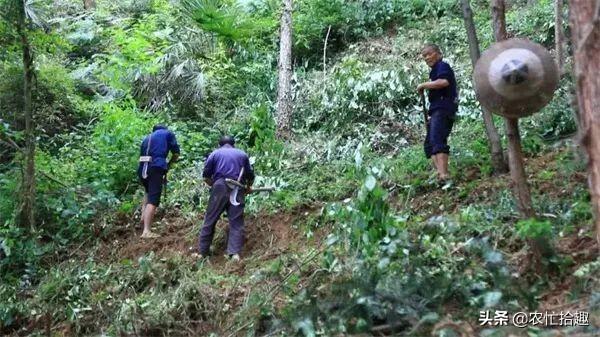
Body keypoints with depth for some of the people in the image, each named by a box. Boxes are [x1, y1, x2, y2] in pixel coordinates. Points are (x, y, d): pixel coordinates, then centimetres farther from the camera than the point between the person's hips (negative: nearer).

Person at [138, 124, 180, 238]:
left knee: (149, 193, 31)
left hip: (142, 168, 6)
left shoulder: (147, 137, 30)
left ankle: (144, 216, 15)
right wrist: (168, 165, 28)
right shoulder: (168, 133, 18)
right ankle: (146, 231, -22)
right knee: (153, 199, -12)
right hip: (156, 167, -6)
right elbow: (176, 153, 12)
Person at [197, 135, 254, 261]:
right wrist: (248, 187, 35)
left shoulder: (215, 153, 15)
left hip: (219, 189, 0)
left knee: (210, 221, 6)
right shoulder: (242, 154, 19)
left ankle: (202, 252, 10)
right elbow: (250, 176, 17)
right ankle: (235, 253, -12)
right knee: (236, 222, 1)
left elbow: (206, 176, 7)